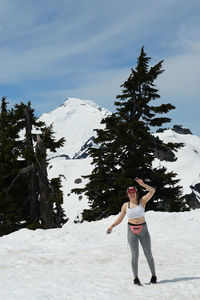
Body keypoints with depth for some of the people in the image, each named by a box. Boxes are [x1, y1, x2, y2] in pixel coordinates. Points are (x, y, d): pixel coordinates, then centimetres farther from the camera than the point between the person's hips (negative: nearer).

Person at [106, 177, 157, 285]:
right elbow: (120, 219, 8)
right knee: (135, 255, -2)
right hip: (132, 231, 0)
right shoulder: (125, 206, 5)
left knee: (148, 254, 5)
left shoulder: (142, 201, 0)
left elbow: (152, 191, -11)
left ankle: (153, 275, 20)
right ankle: (135, 277, 7)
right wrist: (112, 226, -9)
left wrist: (143, 184, -24)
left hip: (143, 230, 0)